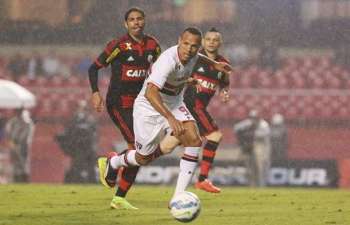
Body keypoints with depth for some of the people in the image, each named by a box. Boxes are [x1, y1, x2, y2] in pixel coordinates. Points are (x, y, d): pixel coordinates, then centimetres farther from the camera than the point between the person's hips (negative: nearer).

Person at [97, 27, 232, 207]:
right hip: (149, 107, -6)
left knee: (194, 140, -18)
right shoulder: (169, 61, -37)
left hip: (174, 104, 6)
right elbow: (150, 93, -49)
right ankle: (111, 163, 44)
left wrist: (213, 64, 27)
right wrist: (170, 118, -59)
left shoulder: (193, 56, -12)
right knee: (144, 158, 8)